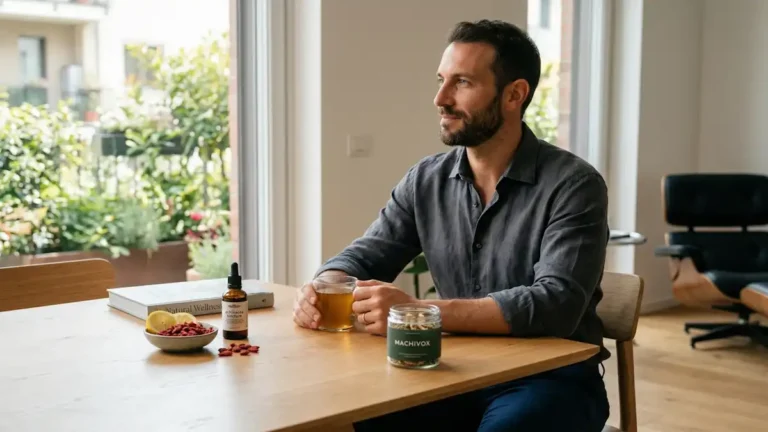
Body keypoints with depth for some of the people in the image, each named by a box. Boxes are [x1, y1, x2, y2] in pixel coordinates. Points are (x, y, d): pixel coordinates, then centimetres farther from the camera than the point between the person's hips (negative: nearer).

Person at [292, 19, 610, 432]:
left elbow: (556, 305, -24)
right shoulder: (426, 181, 4)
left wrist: (417, 311, -34)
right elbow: (364, 256, 8)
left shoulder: (572, 185, -13)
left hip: (552, 379, -3)